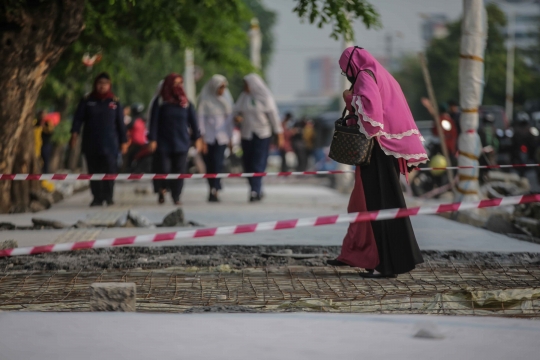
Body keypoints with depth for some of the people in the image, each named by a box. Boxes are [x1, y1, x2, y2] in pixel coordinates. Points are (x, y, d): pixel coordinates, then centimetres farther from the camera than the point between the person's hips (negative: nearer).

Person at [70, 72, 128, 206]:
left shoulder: (114, 102, 7)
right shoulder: (87, 101, 7)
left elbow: (120, 123, 9)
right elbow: (78, 118, 1)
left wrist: (123, 141, 8)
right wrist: (74, 133, -13)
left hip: (110, 144, -1)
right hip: (91, 145, 1)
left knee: (110, 170, -10)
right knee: (94, 171, 3)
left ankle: (108, 197, 0)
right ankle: (97, 198, 10)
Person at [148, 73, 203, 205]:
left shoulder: (186, 102, 7)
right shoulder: (160, 101, 0)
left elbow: (193, 121, 8)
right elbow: (154, 121, -2)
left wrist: (197, 138, 3)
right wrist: (152, 140, -7)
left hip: (181, 143, 2)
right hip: (163, 143, -2)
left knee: (180, 171, -2)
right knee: (164, 169, -3)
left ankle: (176, 197, 8)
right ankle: (161, 190, 23)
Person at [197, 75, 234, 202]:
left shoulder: (227, 97, 9)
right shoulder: (205, 98, -3)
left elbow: (229, 117, 13)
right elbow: (200, 117, -4)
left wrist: (230, 137, 11)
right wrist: (202, 137, -9)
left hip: (222, 137, 2)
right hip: (208, 137, -2)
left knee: (218, 163, -12)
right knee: (210, 164, 0)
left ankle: (214, 191, -17)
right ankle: (214, 189, 12)